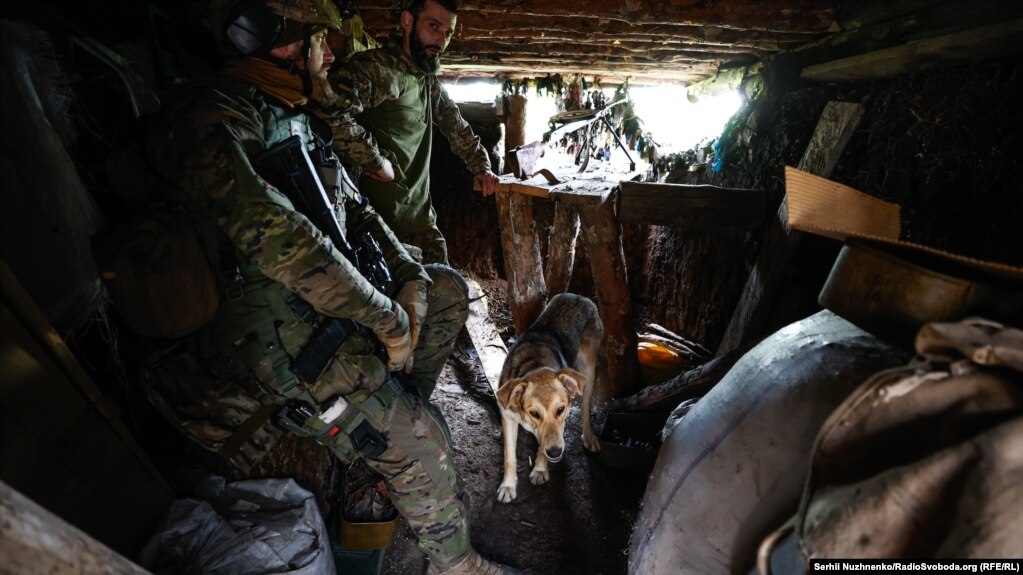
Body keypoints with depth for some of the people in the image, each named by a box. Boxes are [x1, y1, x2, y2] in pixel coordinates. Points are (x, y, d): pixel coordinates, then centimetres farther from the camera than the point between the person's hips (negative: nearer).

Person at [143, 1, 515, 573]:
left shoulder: (299, 122, 15)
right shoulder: (214, 115, -16)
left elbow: (355, 208, 15)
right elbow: (275, 235, -31)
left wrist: (410, 274, 0)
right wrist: (390, 317, -24)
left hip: (324, 304, 9)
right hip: (277, 339, -9)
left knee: (448, 288, 12)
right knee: (422, 442, -11)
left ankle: (399, 412, 18)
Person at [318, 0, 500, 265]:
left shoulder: (431, 83, 14)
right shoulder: (374, 66, -13)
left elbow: (456, 126, 27)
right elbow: (331, 113, -30)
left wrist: (481, 167, 19)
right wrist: (378, 162, -21)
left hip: (421, 213, 8)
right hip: (378, 214, -8)